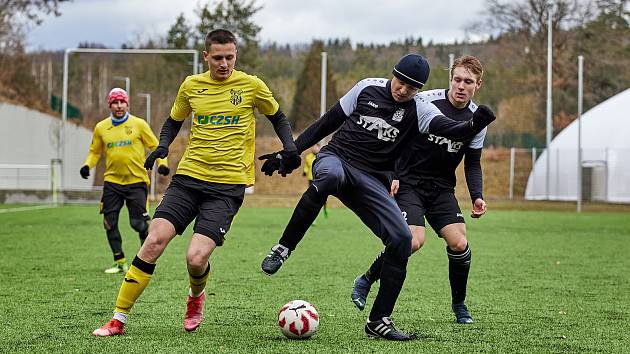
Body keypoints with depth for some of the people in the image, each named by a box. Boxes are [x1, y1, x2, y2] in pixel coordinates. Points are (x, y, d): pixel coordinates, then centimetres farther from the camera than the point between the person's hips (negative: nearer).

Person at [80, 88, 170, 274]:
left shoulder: (138, 124, 1)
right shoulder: (101, 127, 9)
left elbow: (155, 146, 5)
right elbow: (95, 152, 18)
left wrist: (162, 163, -12)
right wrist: (87, 166, -1)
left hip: (136, 181, -3)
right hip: (112, 181, 3)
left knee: (138, 223, -6)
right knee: (110, 223, -2)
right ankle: (120, 263, 10)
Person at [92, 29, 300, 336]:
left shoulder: (251, 85, 1)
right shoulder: (192, 86, 8)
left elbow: (278, 118, 16)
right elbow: (173, 122, 23)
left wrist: (290, 149, 0)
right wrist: (162, 147, 3)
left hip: (228, 186, -3)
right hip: (188, 176, 3)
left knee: (196, 258, -17)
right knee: (154, 241, -13)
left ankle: (196, 295, 21)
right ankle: (118, 319, -4)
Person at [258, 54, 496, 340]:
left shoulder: (419, 110, 0)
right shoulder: (368, 88, 3)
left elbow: (451, 129, -19)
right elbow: (328, 122, 11)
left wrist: (474, 125, -43)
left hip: (372, 182, 2)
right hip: (336, 158, -2)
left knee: (402, 239, -14)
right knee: (331, 176, -41)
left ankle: (378, 321, -2)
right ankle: (282, 249, -30)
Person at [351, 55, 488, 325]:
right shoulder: (425, 101, -14)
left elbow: (472, 164, 9)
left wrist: (477, 197, -5)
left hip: (442, 188, 4)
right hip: (409, 182, -4)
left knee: (459, 243, -12)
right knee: (414, 240, -23)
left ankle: (459, 303, 12)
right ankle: (365, 281, -1)